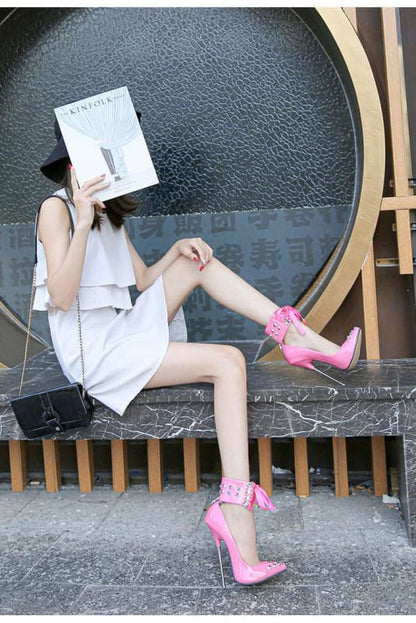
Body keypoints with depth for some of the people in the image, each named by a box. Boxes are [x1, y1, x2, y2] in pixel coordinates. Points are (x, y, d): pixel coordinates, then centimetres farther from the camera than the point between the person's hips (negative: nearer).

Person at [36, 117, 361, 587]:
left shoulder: (109, 213, 18)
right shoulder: (56, 208, -7)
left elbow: (145, 281, 15)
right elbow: (62, 297, -19)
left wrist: (178, 247, -1)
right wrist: (82, 225, -28)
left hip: (125, 331, 8)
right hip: (93, 352, -8)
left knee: (198, 262, 0)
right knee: (228, 362, -21)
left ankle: (299, 338, -10)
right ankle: (235, 513, -28)